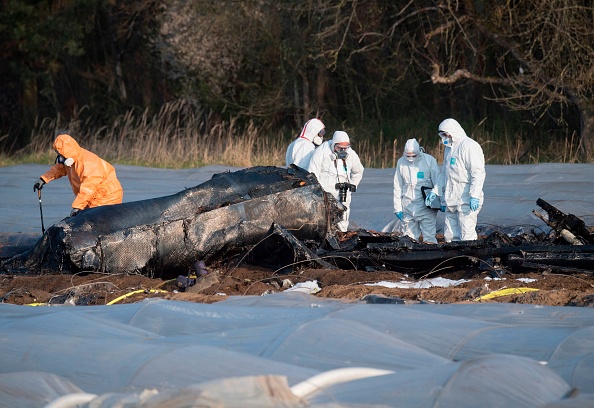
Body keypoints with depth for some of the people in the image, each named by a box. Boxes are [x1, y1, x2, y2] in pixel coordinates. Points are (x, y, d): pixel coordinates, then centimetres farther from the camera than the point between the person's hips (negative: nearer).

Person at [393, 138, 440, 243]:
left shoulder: (429, 160, -4)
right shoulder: (401, 162, 5)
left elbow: (437, 182, 0)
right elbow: (397, 187, 11)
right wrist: (397, 207, 8)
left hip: (426, 206, -3)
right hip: (407, 206, 3)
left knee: (429, 237, -5)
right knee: (409, 237, 3)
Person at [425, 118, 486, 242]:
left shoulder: (469, 146, -9)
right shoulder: (449, 148, 21)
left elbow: (478, 172, -16)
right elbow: (444, 173, 29)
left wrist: (474, 196, -23)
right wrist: (435, 191, 17)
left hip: (466, 200, -9)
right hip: (451, 201, 9)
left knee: (466, 235, -10)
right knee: (450, 236, 7)